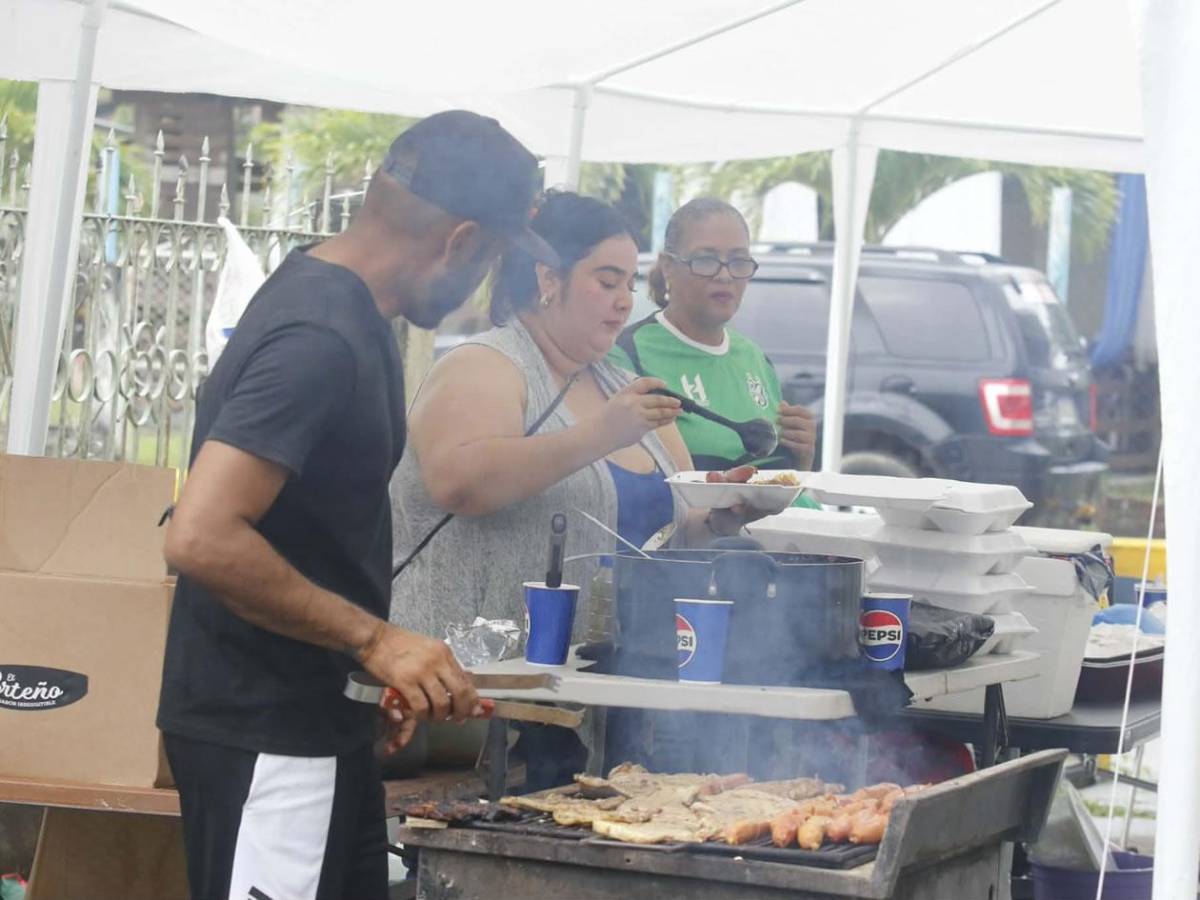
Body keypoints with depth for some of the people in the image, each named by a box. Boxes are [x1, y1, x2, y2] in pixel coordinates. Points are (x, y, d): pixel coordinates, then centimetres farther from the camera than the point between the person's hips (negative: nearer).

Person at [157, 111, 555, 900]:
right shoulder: (319, 339, -21)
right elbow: (202, 537, -29)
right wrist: (374, 638, -22)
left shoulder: (339, 301, 10)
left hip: (318, 720, 10)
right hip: (264, 737, -10)